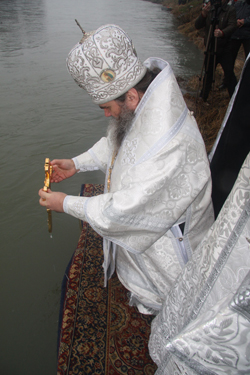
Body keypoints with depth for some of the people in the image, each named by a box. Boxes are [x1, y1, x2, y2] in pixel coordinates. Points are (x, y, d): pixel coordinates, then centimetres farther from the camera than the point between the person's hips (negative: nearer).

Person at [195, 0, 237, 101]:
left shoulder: (230, 10, -3)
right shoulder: (208, 9, 6)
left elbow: (232, 25, -16)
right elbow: (197, 26, -2)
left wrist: (222, 32, -36)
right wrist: (203, 14, -20)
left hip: (224, 49, -3)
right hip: (210, 49, 3)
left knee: (229, 73, -9)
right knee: (208, 73, 10)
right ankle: (203, 97, 25)